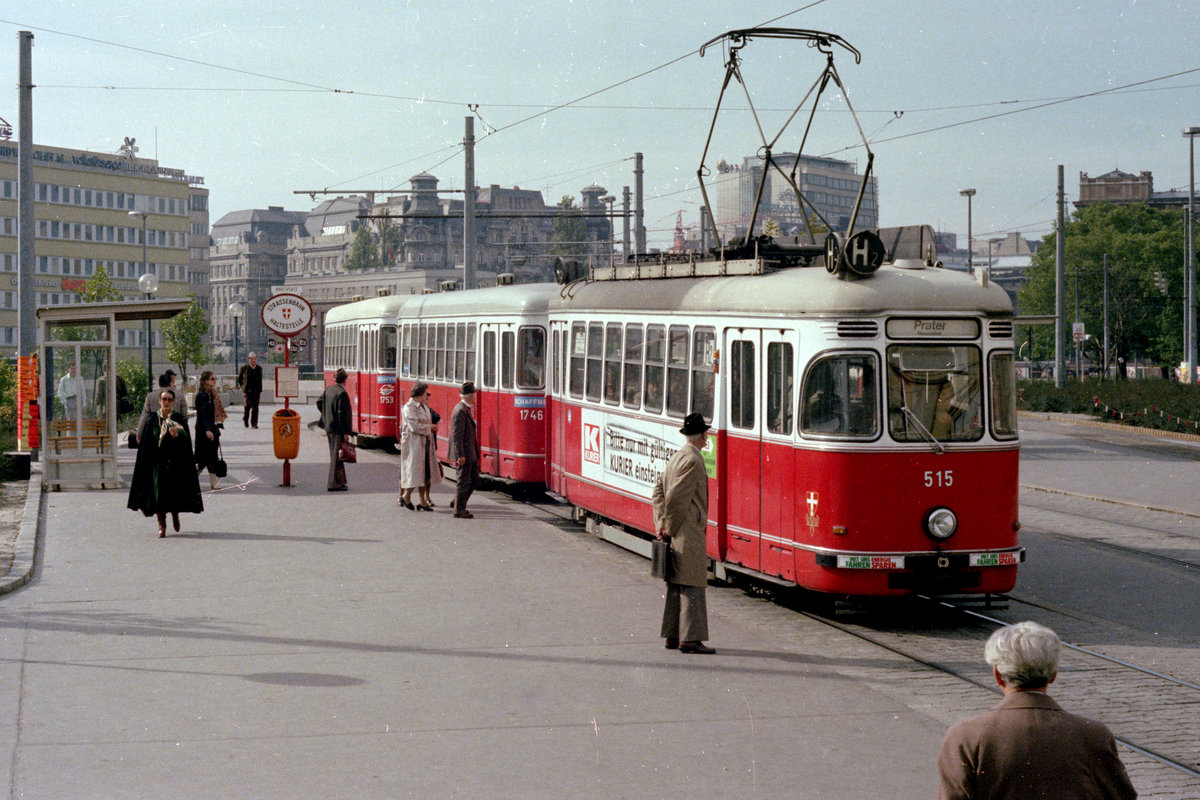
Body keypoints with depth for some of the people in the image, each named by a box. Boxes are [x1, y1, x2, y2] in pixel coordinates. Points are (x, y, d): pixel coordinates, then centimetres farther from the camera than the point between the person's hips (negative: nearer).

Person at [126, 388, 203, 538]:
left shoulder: (180, 419, 2)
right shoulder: (152, 420, 4)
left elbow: (187, 441, -6)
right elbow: (145, 444, 6)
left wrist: (177, 435, -24)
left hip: (176, 462, 0)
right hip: (158, 462, 0)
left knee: (176, 491, 4)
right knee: (159, 491, -5)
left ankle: (175, 514, 35)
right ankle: (161, 525, 4)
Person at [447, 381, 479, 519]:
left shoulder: (467, 409, 12)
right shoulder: (460, 411, -20)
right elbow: (457, 435, -22)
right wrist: (460, 455, -23)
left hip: (471, 452, 10)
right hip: (464, 452, -10)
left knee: (474, 479, 16)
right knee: (464, 481, -2)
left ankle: (458, 502, 25)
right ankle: (459, 510, 7)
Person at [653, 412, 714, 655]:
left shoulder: (677, 457, 14)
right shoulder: (693, 461, -16)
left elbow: (659, 490, 16)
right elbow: (675, 496, -20)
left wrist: (661, 522, 10)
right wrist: (670, 528, -11)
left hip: (676, 534, 10)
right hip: (689, 533, -10)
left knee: (676, 585, 13)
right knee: (691, 585, -6)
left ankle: (673, 635, 17)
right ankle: (690, 638, -6)